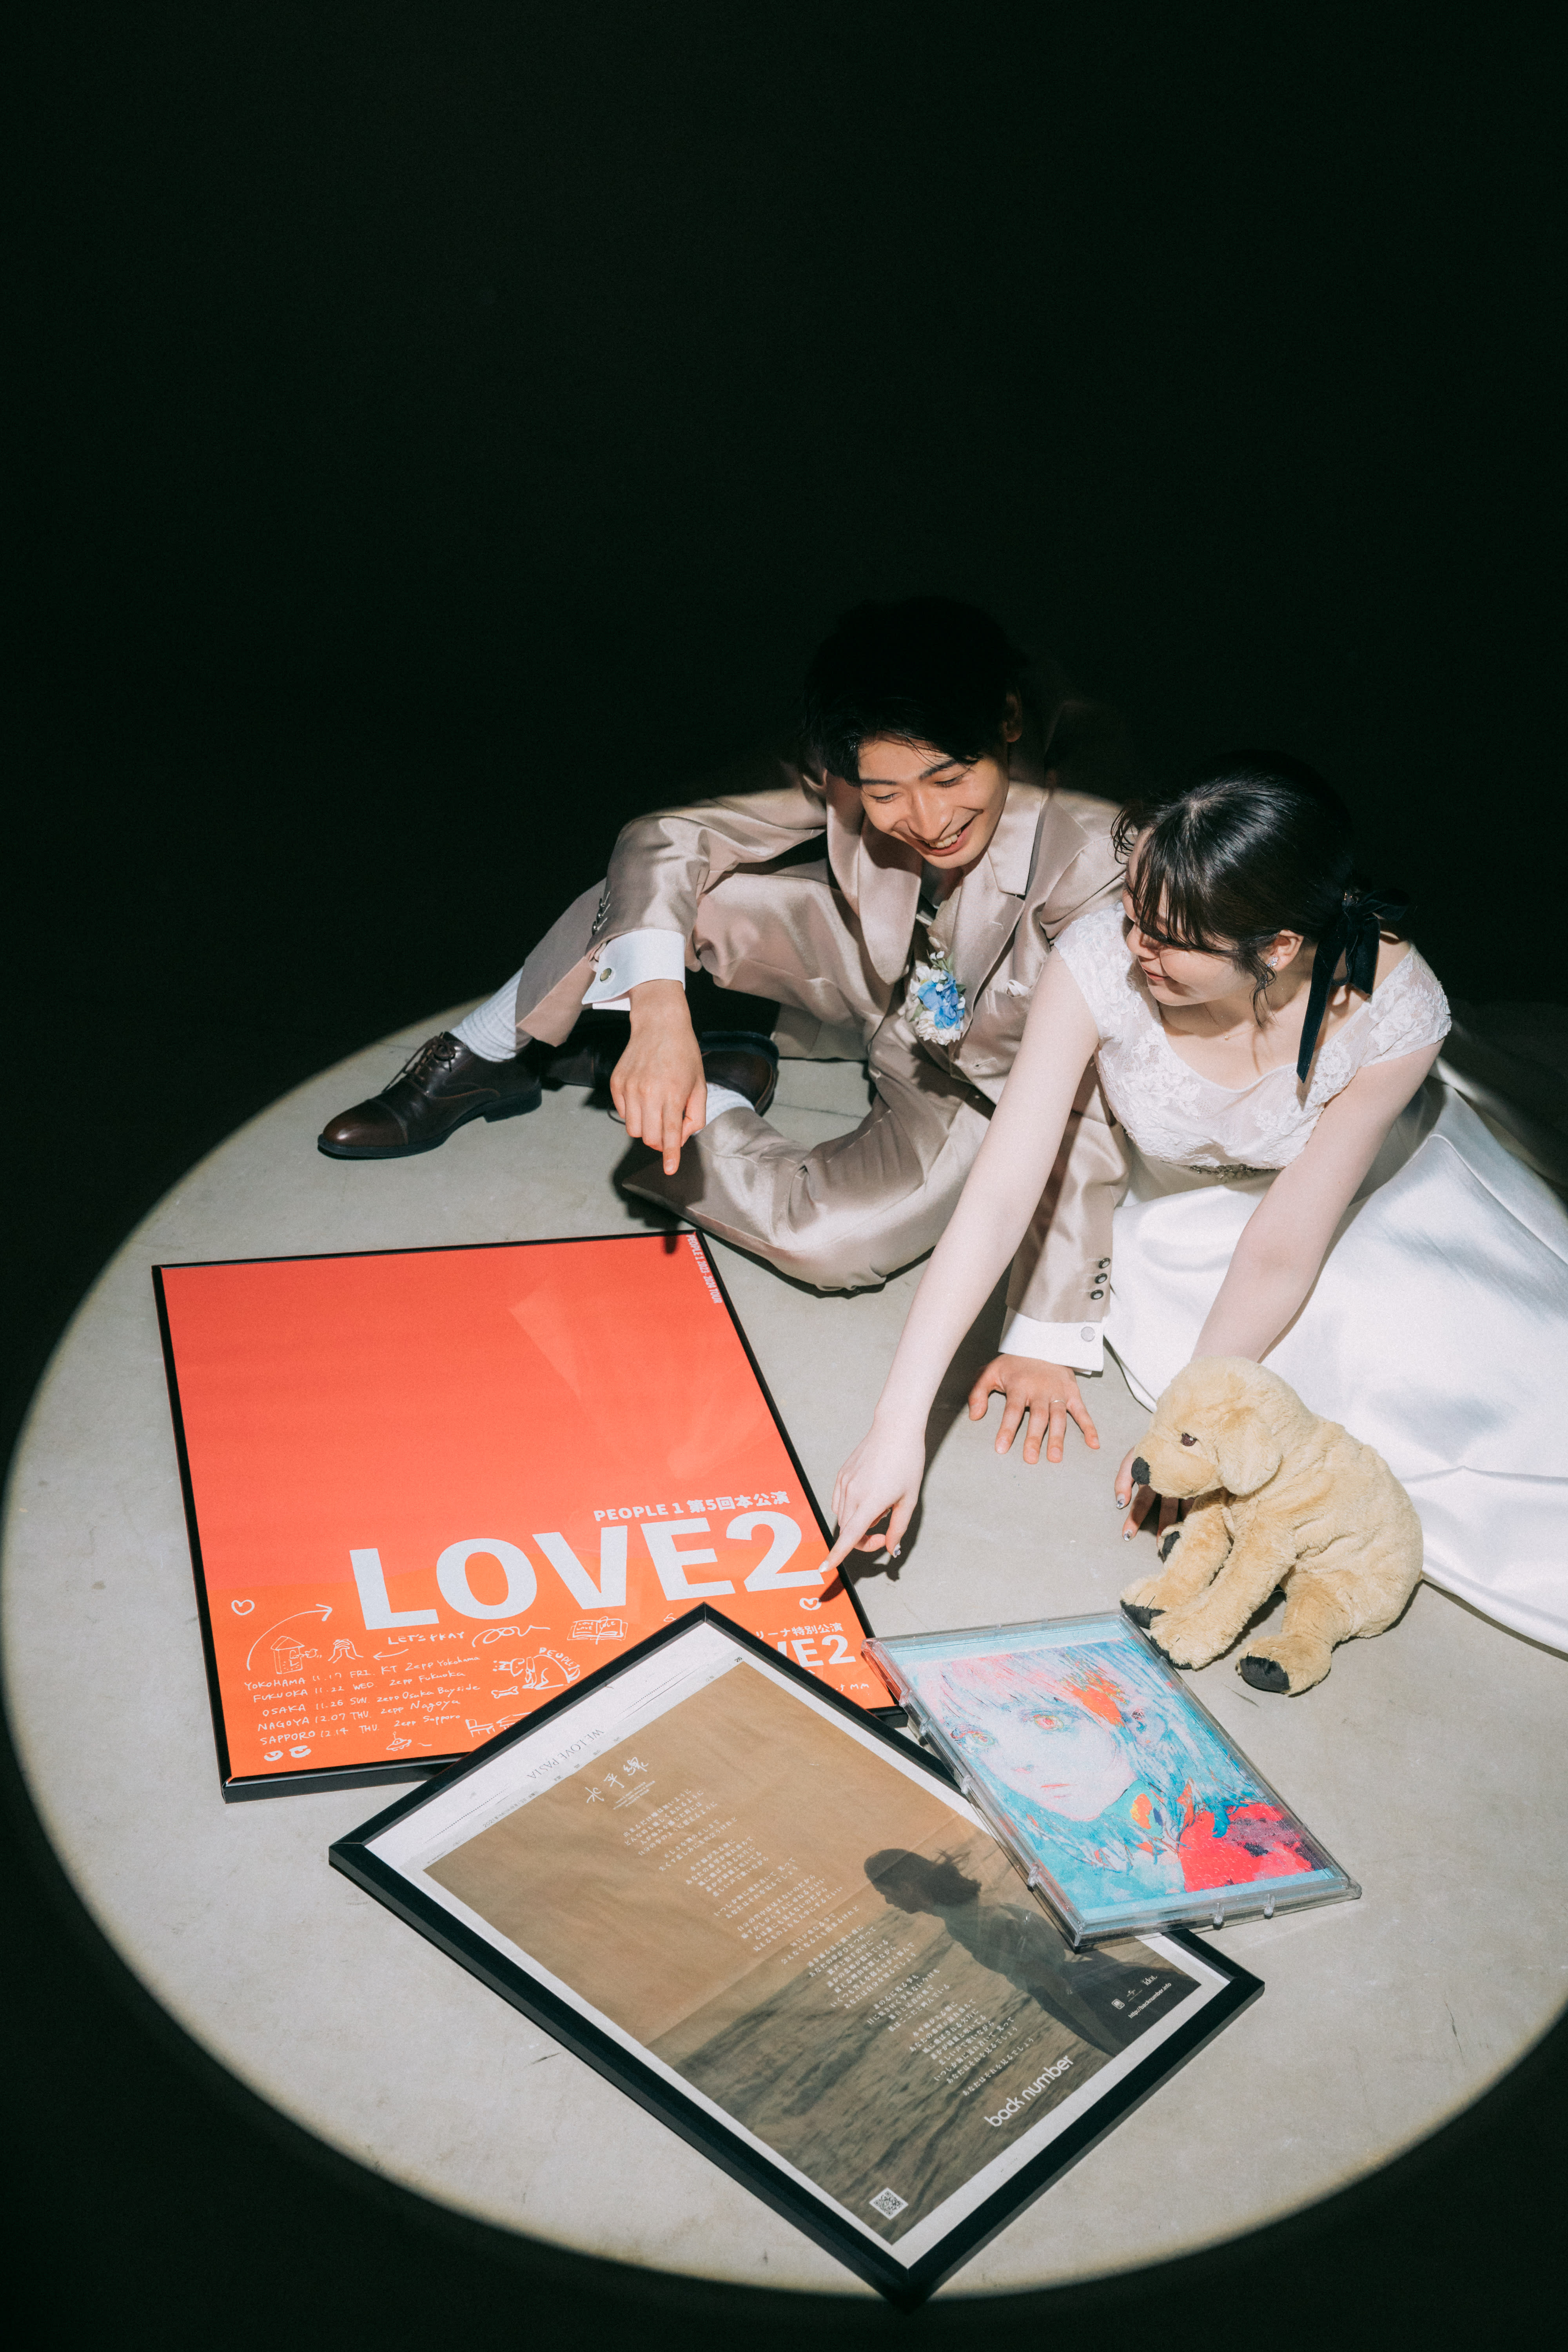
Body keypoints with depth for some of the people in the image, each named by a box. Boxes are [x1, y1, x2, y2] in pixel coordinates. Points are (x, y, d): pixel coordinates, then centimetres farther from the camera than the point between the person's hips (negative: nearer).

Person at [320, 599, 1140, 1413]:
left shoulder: (1099, 861, -36)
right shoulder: (845, 770, -26)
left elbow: (1089, 1106, -34)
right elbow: (665, 838, -23)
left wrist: (1046, 1336, -35)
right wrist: (659, 1008, -43)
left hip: (975, 1086, -3)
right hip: (870, 976, 3)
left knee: (834, 1244, -30)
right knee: (667, 885, -21)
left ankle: (713, 1108, 1)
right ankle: (482, 1062, 3)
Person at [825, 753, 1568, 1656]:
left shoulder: (1391, 1011, -34)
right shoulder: (1100, 962, -33)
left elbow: (1284, 1250, -26)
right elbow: (1001, 1192, -29)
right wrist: (900, 1426, -31)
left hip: (1371, 1198, 0)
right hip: (1189, 1218, 0)